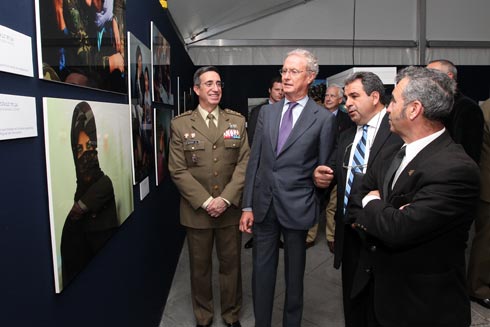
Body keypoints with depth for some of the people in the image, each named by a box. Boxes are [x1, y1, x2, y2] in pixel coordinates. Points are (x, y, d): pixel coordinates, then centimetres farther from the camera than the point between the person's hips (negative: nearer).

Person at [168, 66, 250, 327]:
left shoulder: (237, 121, 4)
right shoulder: (180, 124, -1)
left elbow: (244, 163, -2)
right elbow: (178, 170, -5)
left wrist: (226, 199, -12)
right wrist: (205, 202, -13)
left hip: (230, 208, 1)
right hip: (197, 209, -1)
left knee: (230, 264, 13)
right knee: (200, 266, 14)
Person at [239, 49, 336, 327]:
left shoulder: (324, 118, -6)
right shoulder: (267, 112, 6)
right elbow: (254, 160, 5)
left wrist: (316, 216, 0)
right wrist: (247, 206, 2)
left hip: (297, 207, -3)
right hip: (264, 204, 3)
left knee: (295, 274, 15)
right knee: (262, 271, 15)